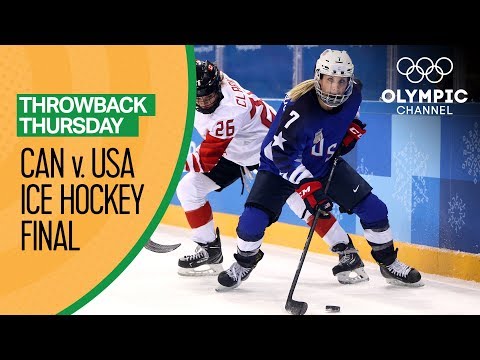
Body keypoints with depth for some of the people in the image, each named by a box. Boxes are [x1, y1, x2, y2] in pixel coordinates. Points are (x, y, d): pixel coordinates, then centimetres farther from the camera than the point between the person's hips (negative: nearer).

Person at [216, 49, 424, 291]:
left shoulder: (353, 94, -16)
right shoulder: (299, 109, -35)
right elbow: (281, 153, -31)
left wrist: (353, 127, -6)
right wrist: (307, 186, -38)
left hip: (327, 163, 5)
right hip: (281, 165, -5)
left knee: (373, 209, -3)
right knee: (253, 220, -19)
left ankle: (389, 264, 18)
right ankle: (244, 263, 11)